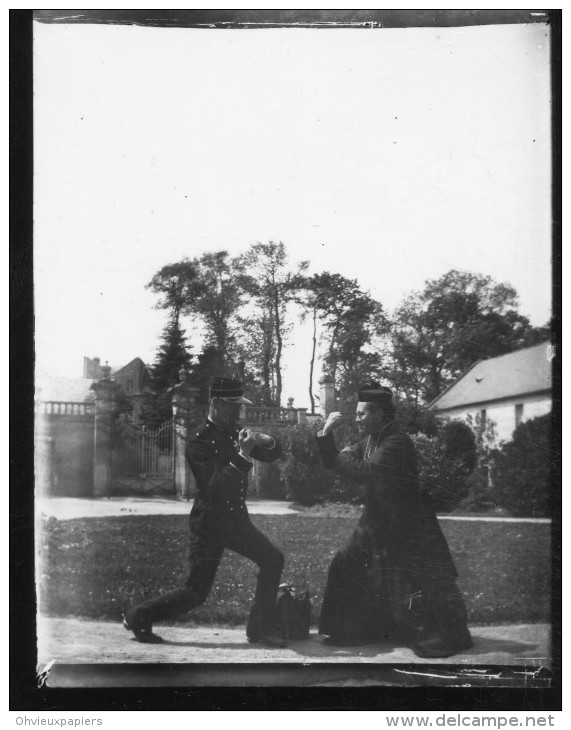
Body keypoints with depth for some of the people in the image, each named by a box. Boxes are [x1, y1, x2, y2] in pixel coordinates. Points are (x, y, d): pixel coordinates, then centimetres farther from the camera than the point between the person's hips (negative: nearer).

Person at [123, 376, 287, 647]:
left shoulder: (234, 431, 5)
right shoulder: (199, 444, -20)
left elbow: (274, 454, 13)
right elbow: (215, 489, -30)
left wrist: (265, 441, -11)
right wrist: (243, 455, -32)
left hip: (236, 519, 8)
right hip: (209, 525, -8)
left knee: (272, 560, 4)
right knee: (196, 592, -4)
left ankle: (260, 628, 14)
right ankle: (137, 618, 13)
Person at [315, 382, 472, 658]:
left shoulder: (397, 442, -21)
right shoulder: (369, 440, 8)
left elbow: (368, 473, -32)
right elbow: (334, 463, 11)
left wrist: (346, 456, -15)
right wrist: (325, 436, -4)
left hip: (406, 526, -9)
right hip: (377, 522, 9)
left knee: (418, 584, -8)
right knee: (346, 568, 9)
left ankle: (448, 637, 6)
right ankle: (350, 631, 21)